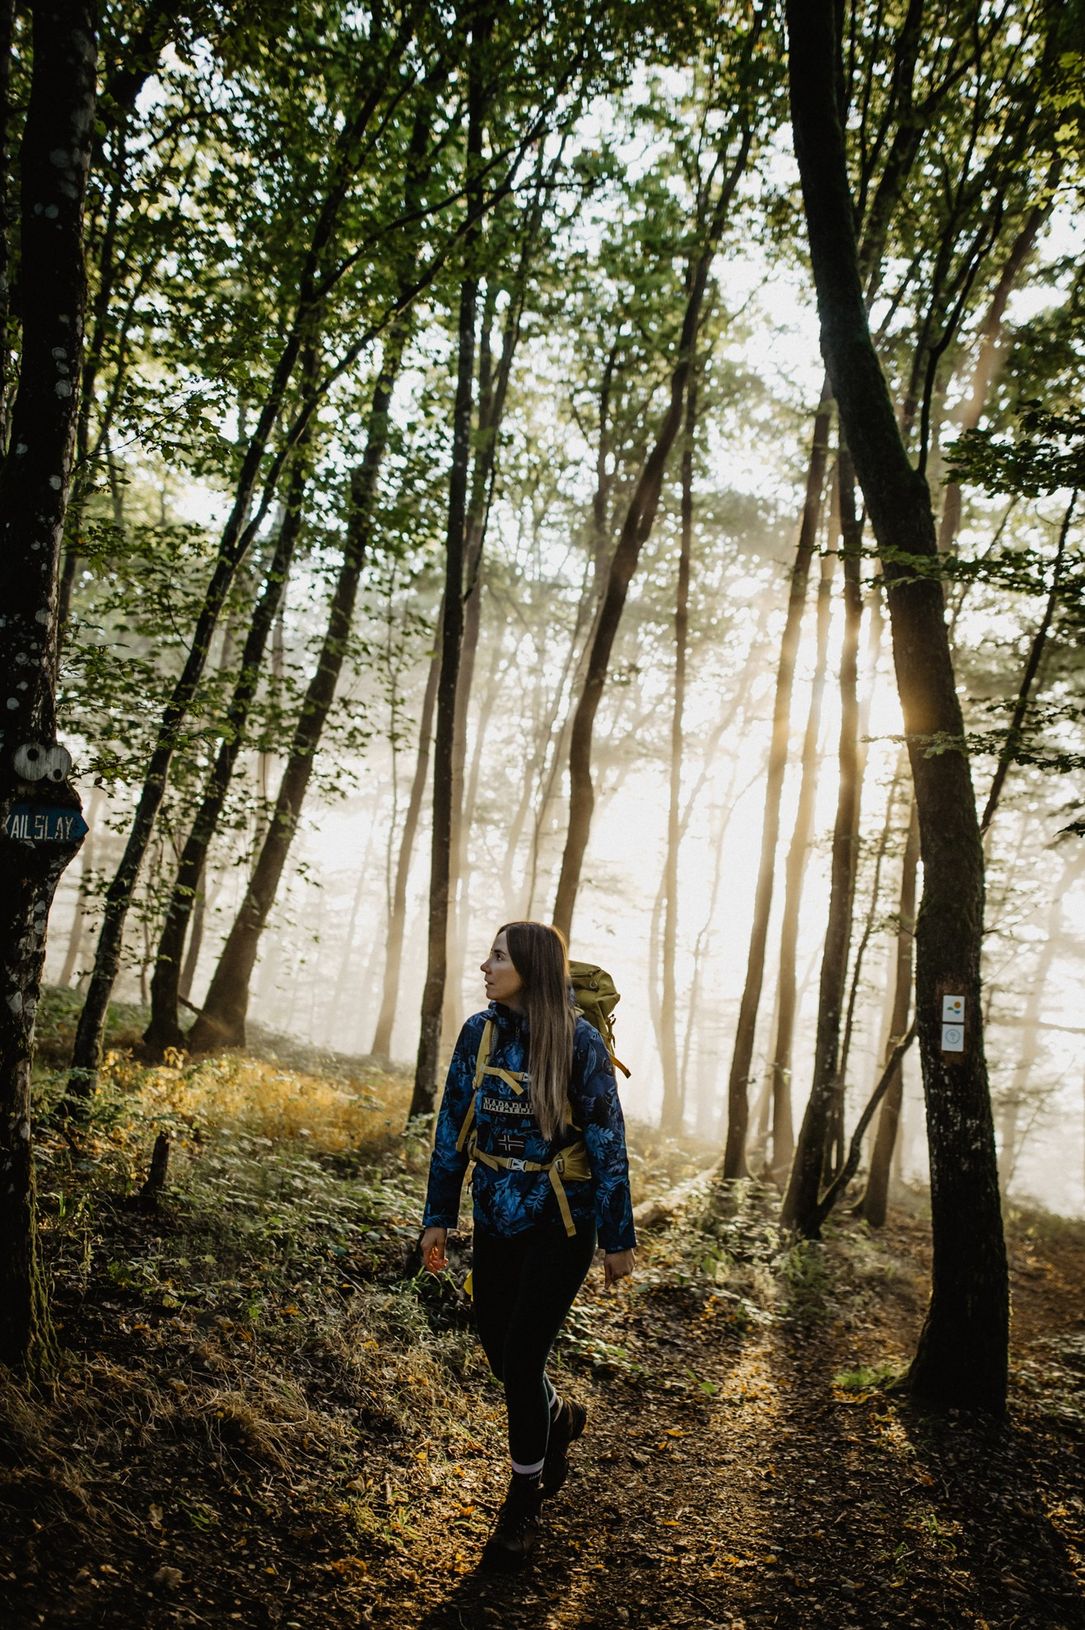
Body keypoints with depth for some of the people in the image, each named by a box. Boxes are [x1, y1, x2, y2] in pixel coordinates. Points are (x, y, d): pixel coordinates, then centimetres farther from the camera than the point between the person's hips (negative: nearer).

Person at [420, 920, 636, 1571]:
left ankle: (524, 1505, 25)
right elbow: (454, 1127, 3)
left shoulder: (580, 1041, -17)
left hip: (560, 1224, -5)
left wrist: (619, 1238, -8)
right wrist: (439, 1216, 6)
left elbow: (607, 1143, -11)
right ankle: (561, 1418, 48)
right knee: (496, 1347, 15)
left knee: (522, 1357, -1)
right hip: (496, 1217, 5)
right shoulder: (479, 1032, -5)